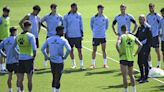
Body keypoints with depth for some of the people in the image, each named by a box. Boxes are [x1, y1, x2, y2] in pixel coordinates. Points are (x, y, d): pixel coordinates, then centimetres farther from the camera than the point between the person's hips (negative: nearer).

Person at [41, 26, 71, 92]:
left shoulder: (49, 39, 4)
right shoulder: (63, 40, -10)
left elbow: (42, 49, 6)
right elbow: (69, 49, -21)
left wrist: (47, 57, 10)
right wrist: (65, 56, -7)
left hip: (52, 61, 5)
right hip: (59, 61, -5)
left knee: (54, 77, 18)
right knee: (57, 78, 2)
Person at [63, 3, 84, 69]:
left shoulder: (79, 15, 3)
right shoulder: (66, 16, -3)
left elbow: (81, 25, 10)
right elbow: (64, 26, 2)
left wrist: (82, 34, 6)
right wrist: (65, 35, -1)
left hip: (78, 36, 1)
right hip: (70, 36, 0)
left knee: (79, 50, -2)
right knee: (71, 50, 7)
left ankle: (81, 64, 1)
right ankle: (73, 64, 20)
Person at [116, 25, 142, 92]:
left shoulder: (121, 37, -5)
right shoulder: (133, 37, 7)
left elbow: (117, 45, -23)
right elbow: (140, 45, 1)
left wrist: (119, 53, -11)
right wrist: (135, 54, 6)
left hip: (123, 58, -5)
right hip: (131, 58, 5)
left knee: (124, 76, -2)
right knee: (131, 75, 21)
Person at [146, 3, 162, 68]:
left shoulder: (157, 16, -7)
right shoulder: (148, 16, 10)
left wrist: (159, 33, -9)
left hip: (155, 35, -5)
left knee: (157, 50, 2)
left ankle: (158, 64, 13)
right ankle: (150, 64, 12)